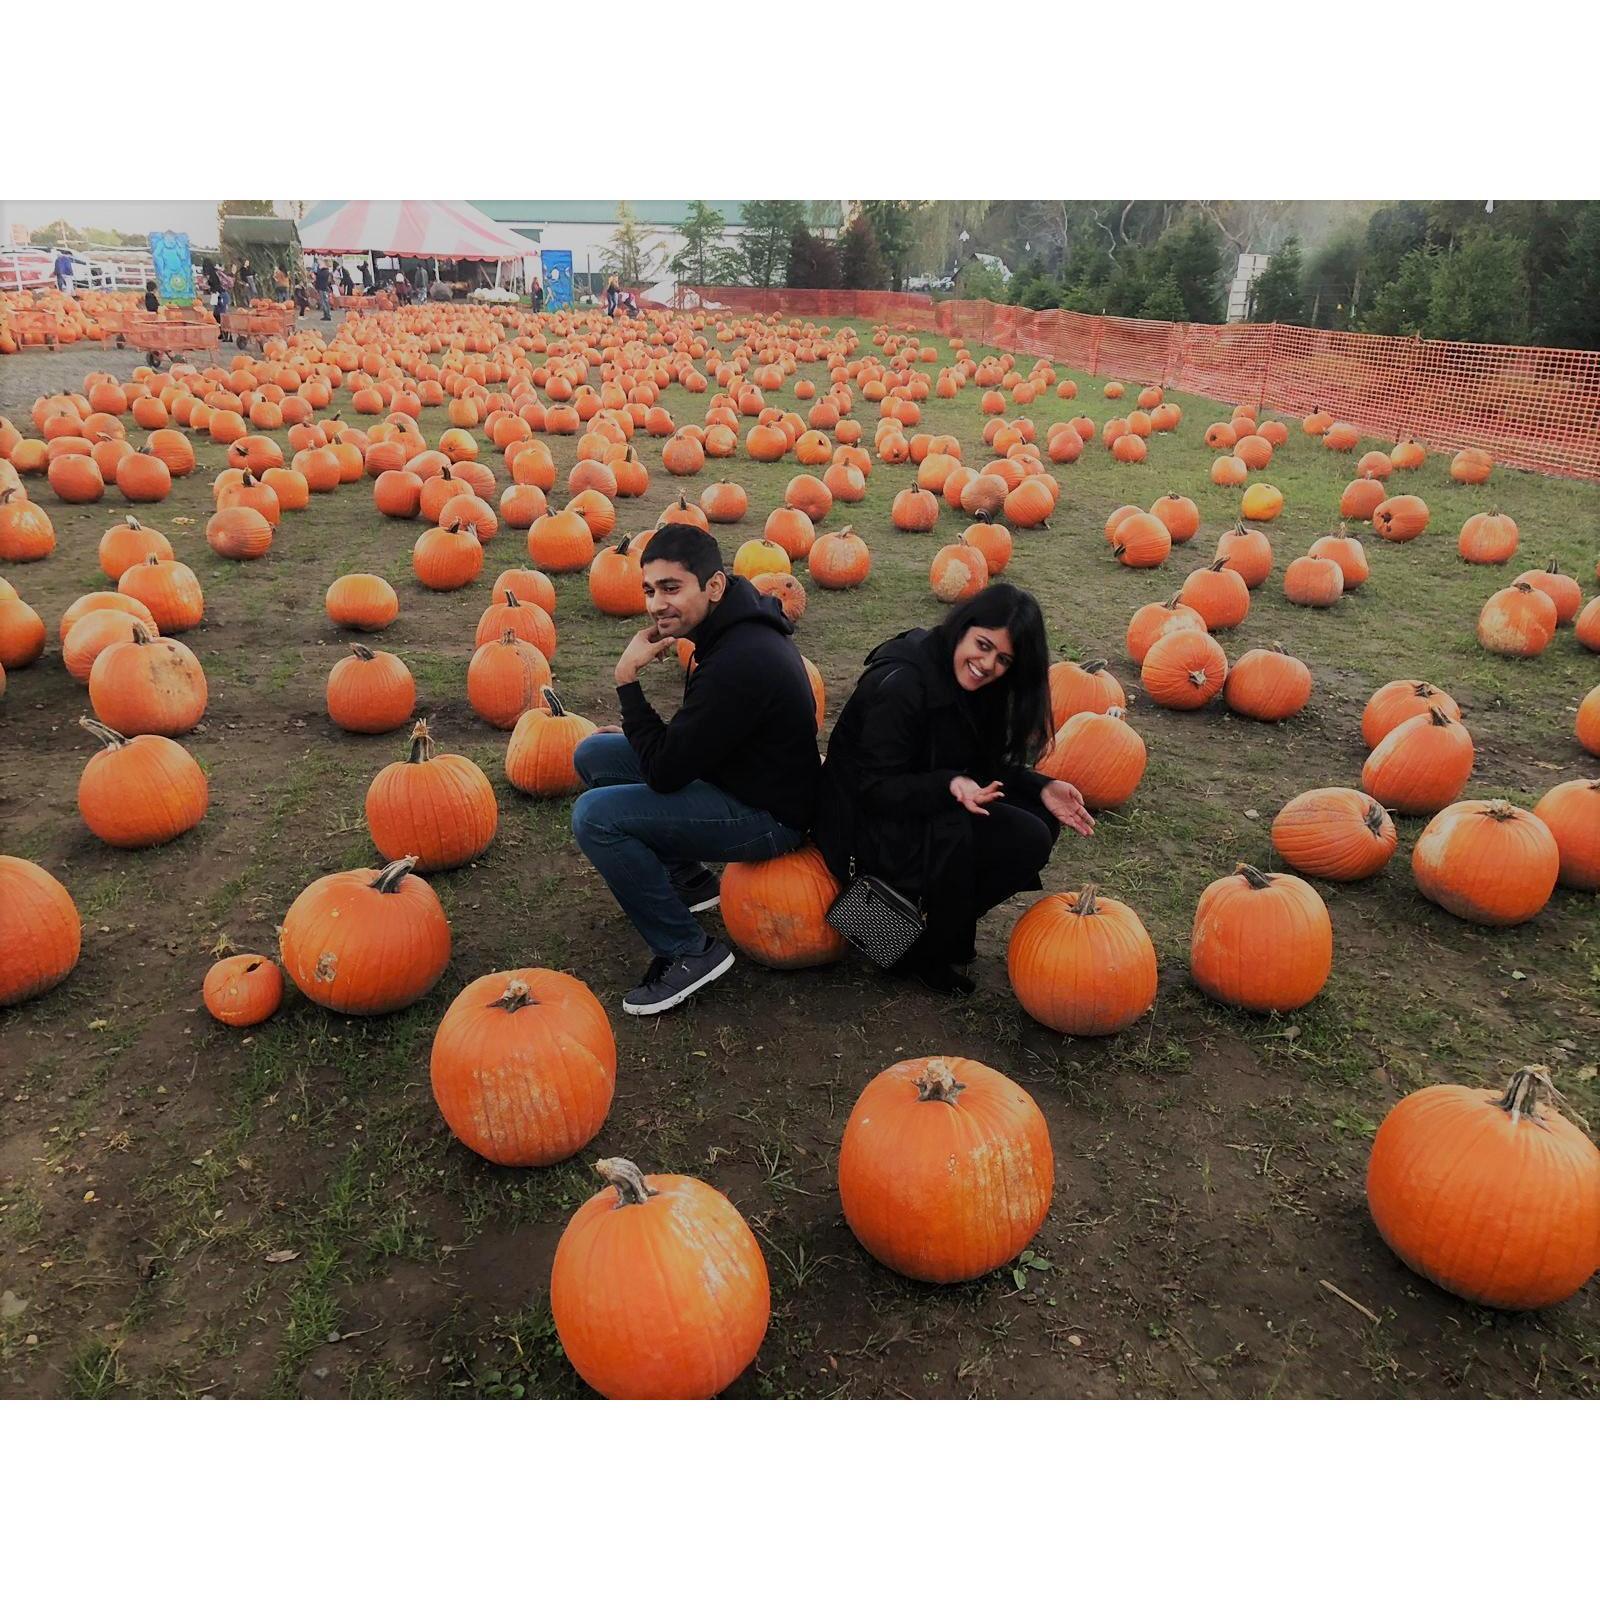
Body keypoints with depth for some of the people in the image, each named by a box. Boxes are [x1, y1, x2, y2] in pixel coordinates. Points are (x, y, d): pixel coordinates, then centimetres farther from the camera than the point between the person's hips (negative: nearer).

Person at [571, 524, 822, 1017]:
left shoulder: (740, 663, -30)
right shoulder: (737, 627, 0)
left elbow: (665, 772, -24)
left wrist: (627, 679, -20)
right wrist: (638, 732, 6)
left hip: (768, 817, -10)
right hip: (739, 776, 10)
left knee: (595, 816, -22)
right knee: (593, 754, 9)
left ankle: (688, 954, -8)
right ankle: (687, 880, 19)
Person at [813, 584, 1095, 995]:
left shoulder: (966, 682, 2)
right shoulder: (901, 684, -25)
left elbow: (983, 766, 8)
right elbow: (876, 789, -24)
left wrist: (1041, 788, -8)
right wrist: (949, 785, -39)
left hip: (927, 807, 9)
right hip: (870, 824, -9)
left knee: (1043, 818, -4)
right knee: (1027, 841, -21)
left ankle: (945, 925, 5)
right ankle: (924, 953, -6)